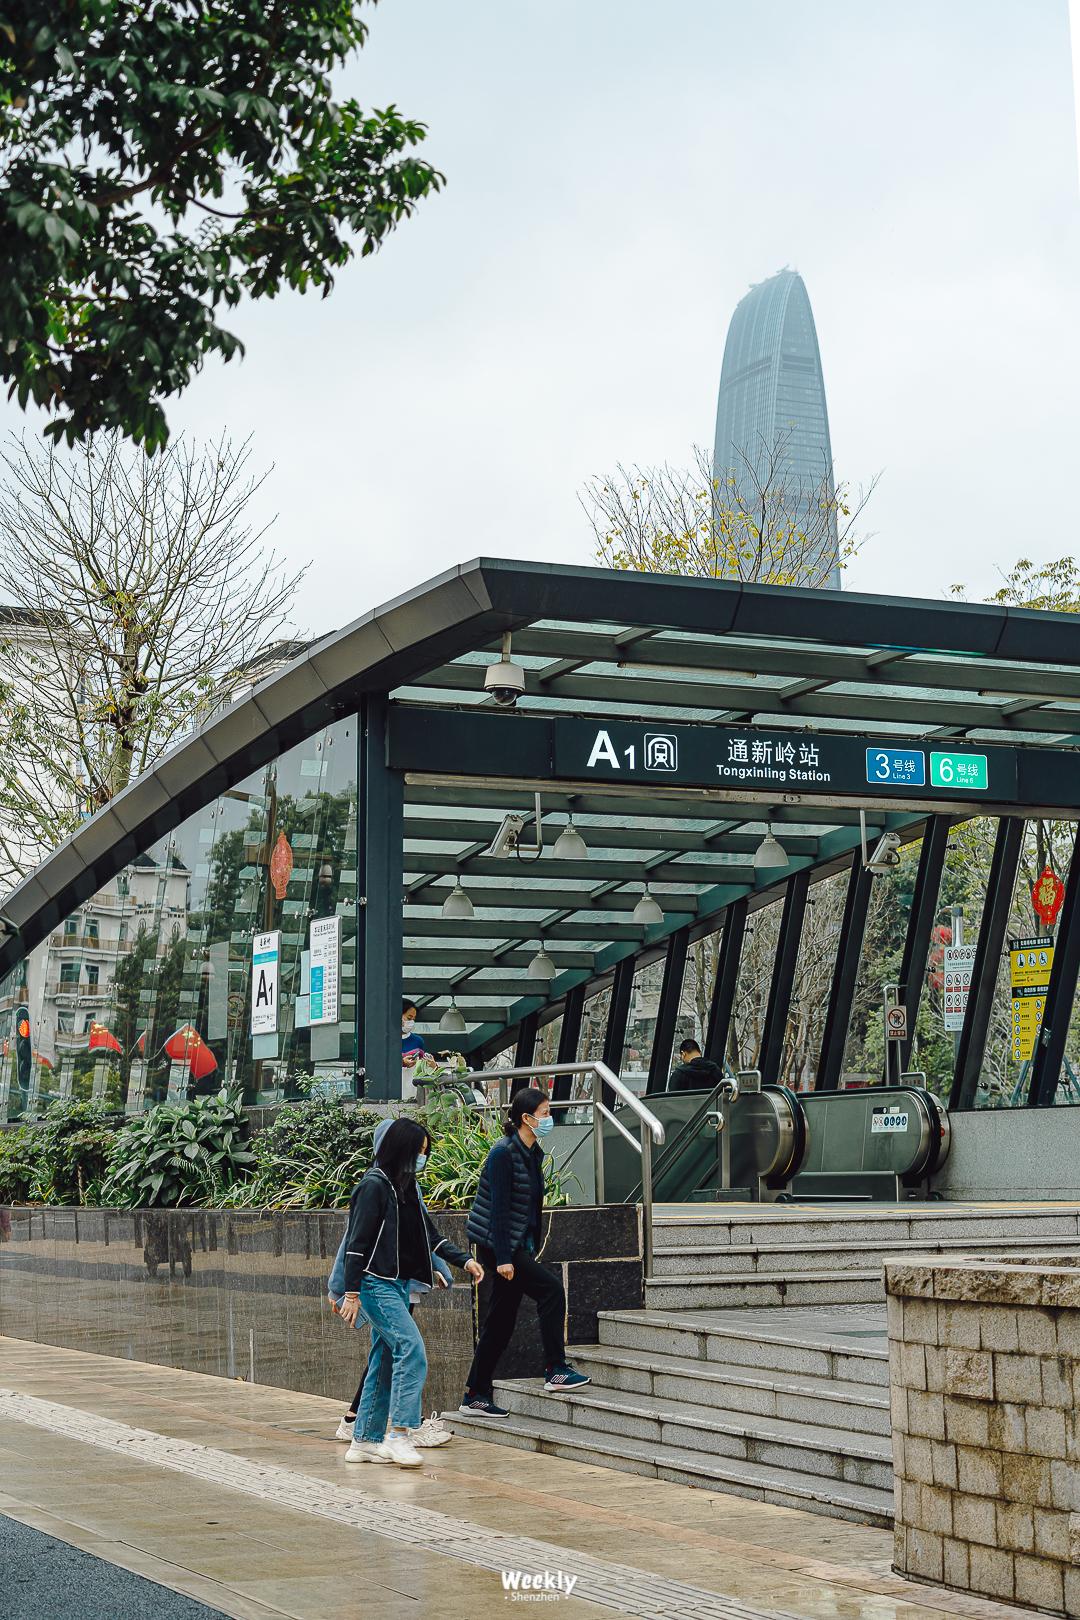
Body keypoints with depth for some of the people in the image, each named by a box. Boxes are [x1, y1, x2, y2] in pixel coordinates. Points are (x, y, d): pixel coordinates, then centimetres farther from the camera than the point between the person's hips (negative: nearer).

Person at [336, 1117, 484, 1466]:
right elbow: (357, 1242, -15)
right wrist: (351, 1293, -18)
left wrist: (464, 1260, 8)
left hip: (396, 1285, 9)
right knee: (412, 1349, -18)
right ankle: (398, 1434, -17)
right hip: (375, 1284, -9)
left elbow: (429, 1235, 19)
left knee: (385, 1362, 9)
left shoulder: (406, 1186, 14)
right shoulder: (375, 1186, -13)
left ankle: (365, 1441, 15)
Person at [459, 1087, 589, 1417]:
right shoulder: (504, 1154, -16)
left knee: (501, 1323, 9)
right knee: (550, 1288, -16)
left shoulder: (534, 1154, 11)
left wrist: (532, 1250, 15)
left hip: (518, 1243, 9)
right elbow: (499, 1207, -19)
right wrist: (503, 1258, -22)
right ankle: (556, 1371, -9)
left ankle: (476, 1396, 14)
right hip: (494, 1242, -9)